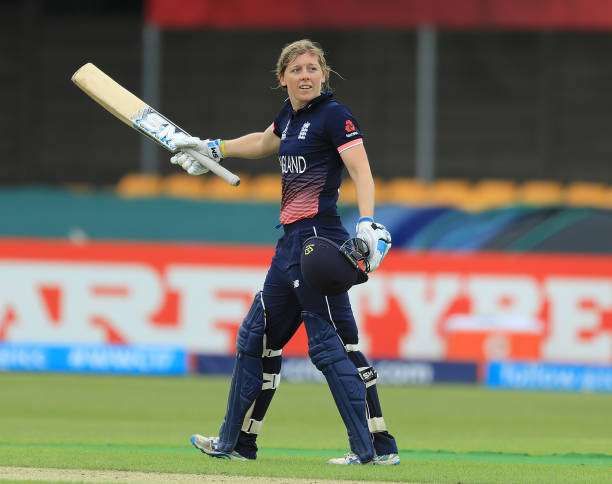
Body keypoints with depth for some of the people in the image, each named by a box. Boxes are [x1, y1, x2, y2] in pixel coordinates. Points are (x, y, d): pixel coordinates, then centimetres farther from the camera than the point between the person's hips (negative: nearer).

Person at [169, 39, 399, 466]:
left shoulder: (334, 115, -9)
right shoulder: (290, 115, 15)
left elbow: (362, 172, -21)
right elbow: (263, 143, 37)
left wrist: (367, 224, -35)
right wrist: (210, 149, 46)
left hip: (319, 239, -9)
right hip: (292, 240, 9)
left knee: (329, 343, -14)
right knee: (258, 336, 16)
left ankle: (376, 446, -15)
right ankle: (237, 442, 27)